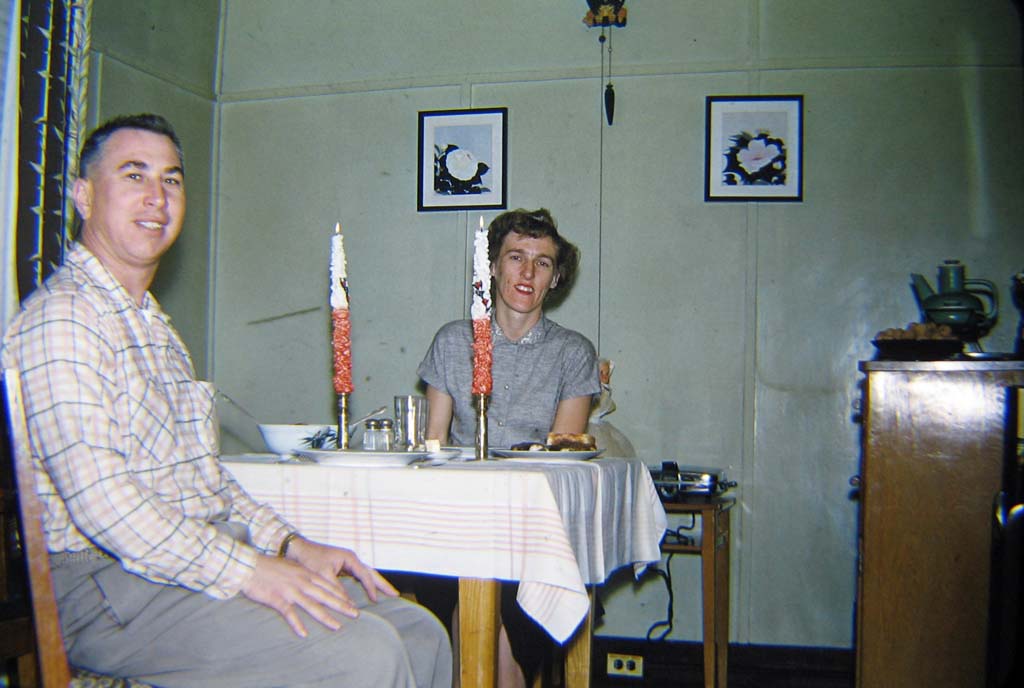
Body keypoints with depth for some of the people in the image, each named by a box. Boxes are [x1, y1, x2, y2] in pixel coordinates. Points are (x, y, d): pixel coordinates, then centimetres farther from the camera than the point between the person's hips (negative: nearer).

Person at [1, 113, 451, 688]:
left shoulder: (152, 324, 22)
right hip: (109, 582, -9)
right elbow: (95, 493, -21)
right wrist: (247, 571, -23)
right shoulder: (62, 316, -10)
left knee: (420, 635, -3)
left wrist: (289, 543, 9)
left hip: (200, 556, 9)